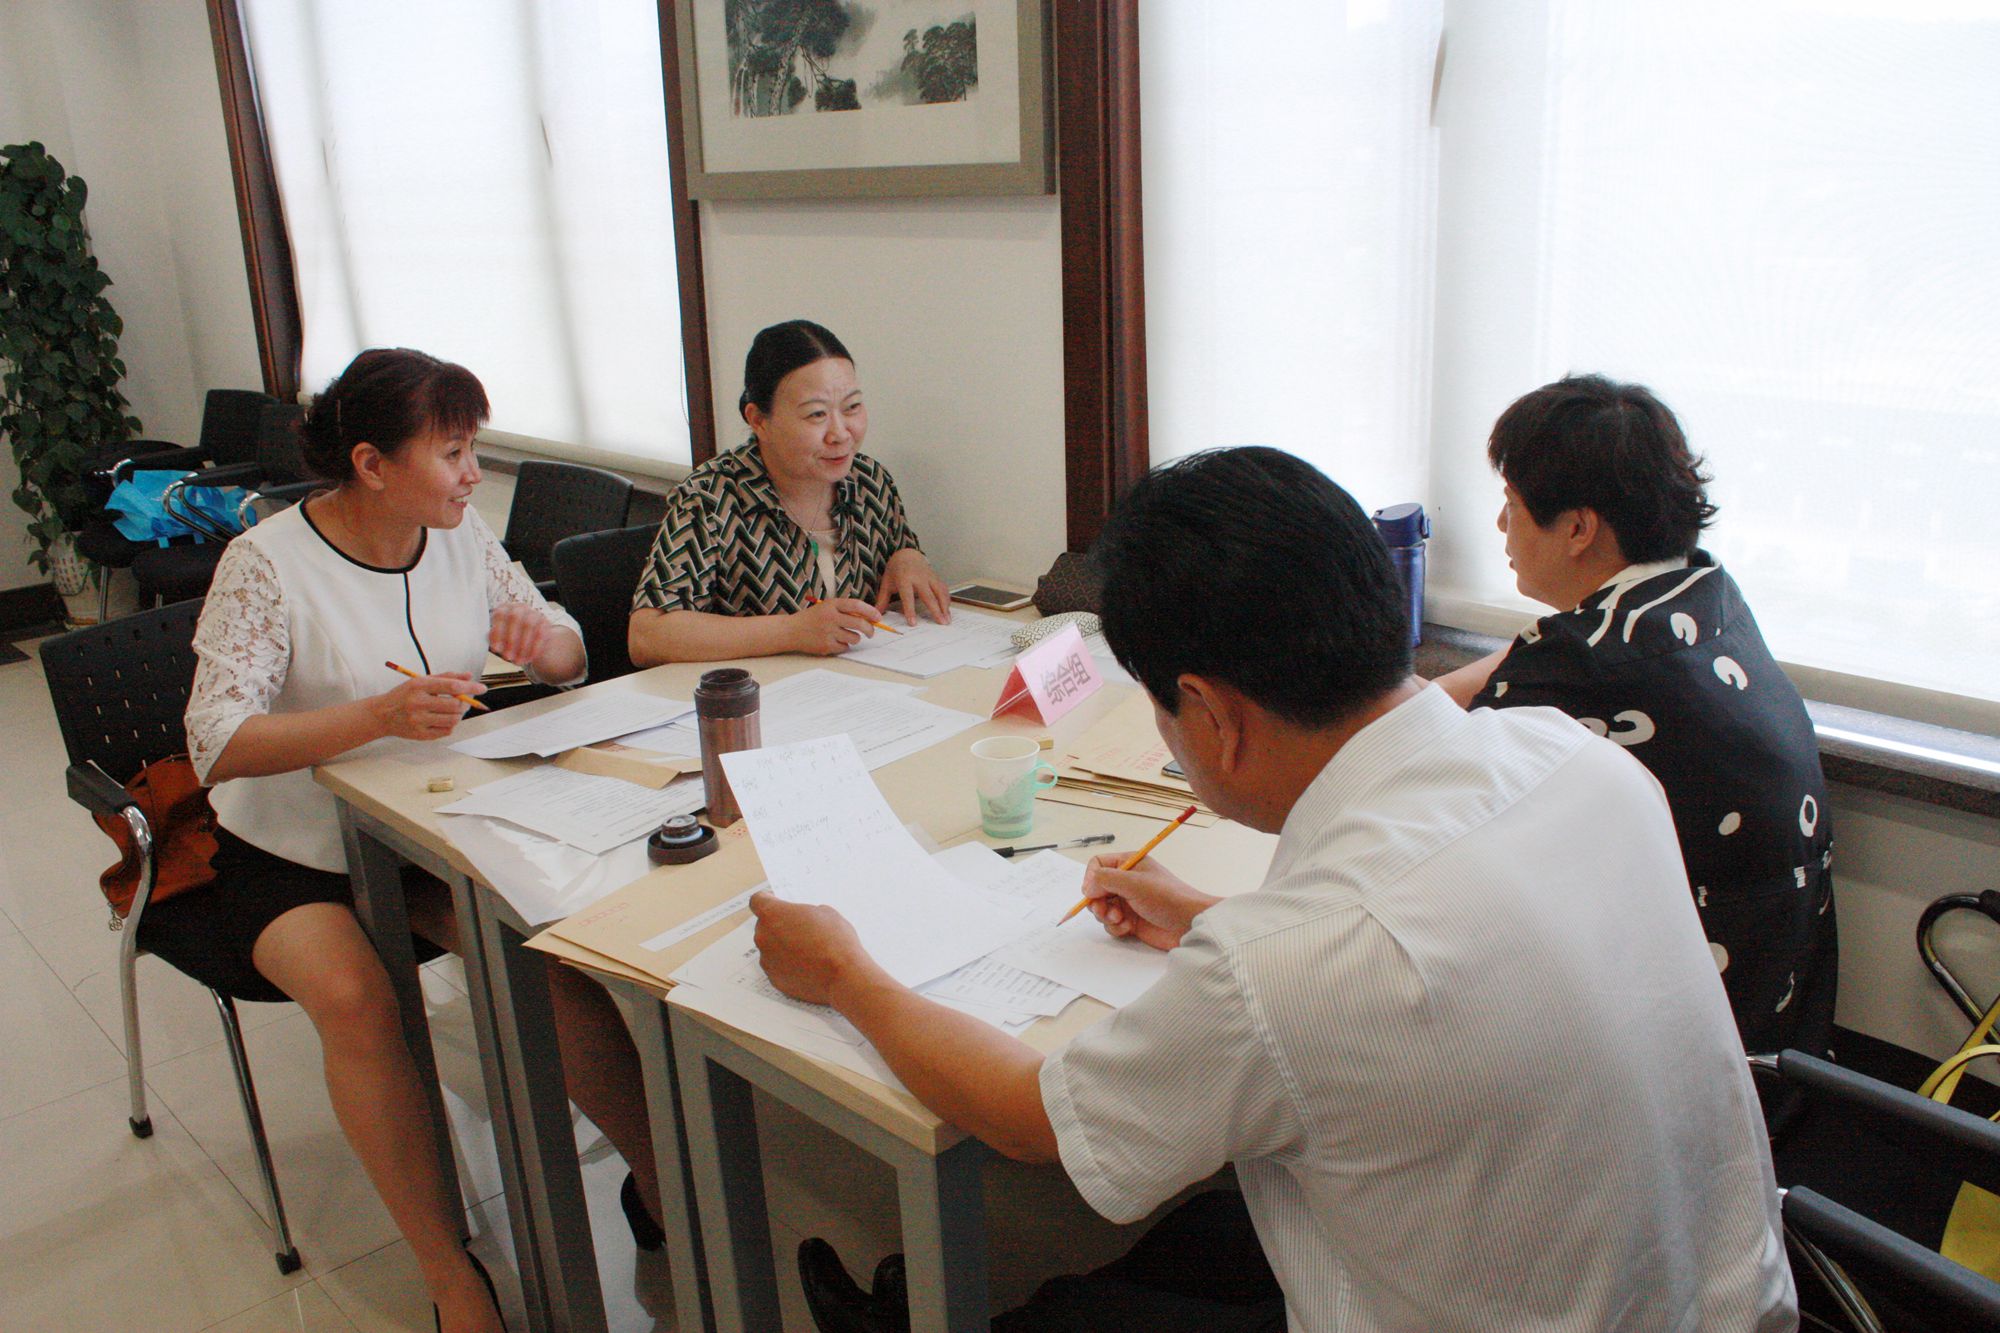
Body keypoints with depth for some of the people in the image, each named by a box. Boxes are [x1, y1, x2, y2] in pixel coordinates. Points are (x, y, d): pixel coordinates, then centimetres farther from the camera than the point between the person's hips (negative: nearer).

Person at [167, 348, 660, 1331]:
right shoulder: (267, 564, -16)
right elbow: (216, 744, -24)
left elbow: (570, 655, 7)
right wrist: (379, 714, -38)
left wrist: (546, 643, -19)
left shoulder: (461, 536, 0)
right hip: (290, 853, -3)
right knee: (354, 995, -30)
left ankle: (661, 1178, -10)